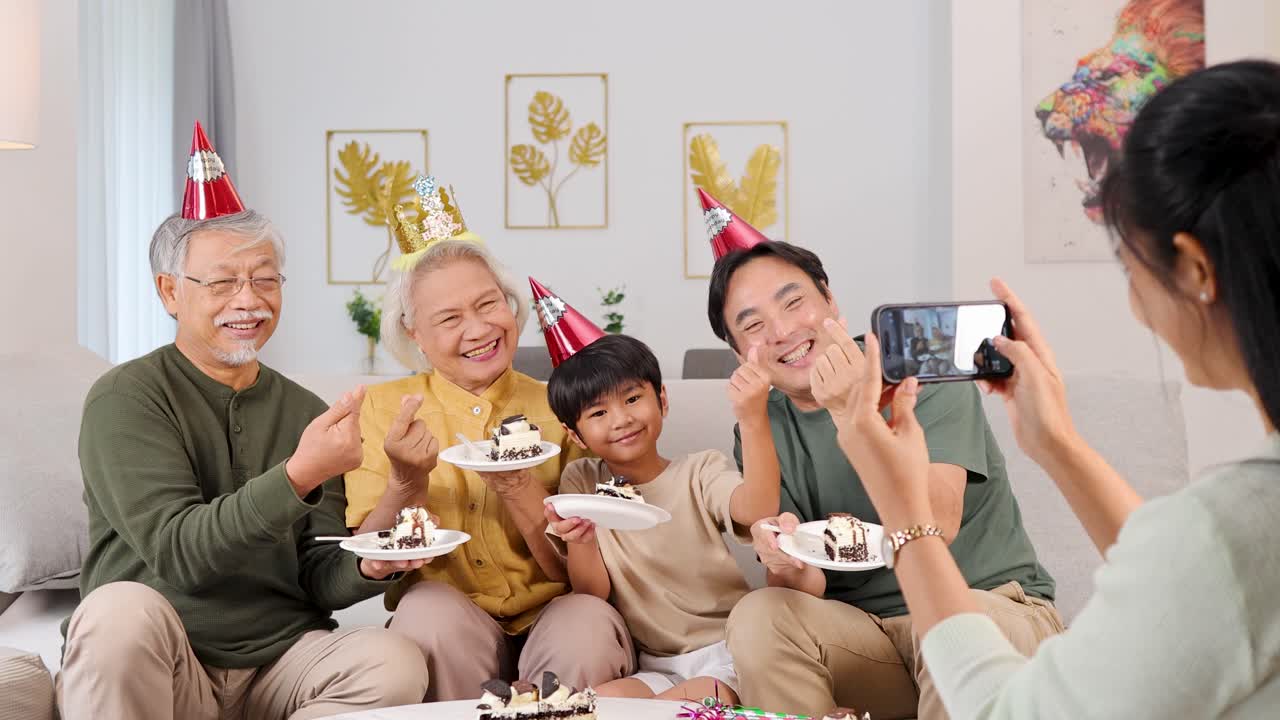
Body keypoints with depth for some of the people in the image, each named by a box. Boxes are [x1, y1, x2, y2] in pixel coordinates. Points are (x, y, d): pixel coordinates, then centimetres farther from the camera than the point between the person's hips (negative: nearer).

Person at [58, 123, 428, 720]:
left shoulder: (305, 413, 9)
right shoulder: (126, 398, -5)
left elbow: (316, 578, 8)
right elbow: (175, 553, -18)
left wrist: (369, 568, -16)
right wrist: (298, 477, -30)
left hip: (282, 661, 4)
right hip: (157, 667, -4)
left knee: (397, 665, -24)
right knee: (123, 608, -36)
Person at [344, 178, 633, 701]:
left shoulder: (558, 413, 4)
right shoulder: (384, 410, 4)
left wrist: (518, 486, -16)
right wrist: (408, 483, -19)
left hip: (548, 629, 0)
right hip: (442, 638, 1)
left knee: (588, 623, -32)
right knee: (429, 606, -31)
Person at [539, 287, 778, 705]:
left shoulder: (701, 471, -1)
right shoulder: (581, 482, 6)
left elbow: (758, 510, -24)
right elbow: (593, 593, 2)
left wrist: (752, 416, -36)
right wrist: (579, 541, -20)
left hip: (722, 656, -1)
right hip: (650, 666, 1)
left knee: (700, 699, -32)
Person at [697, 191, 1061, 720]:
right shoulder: (762, 431, 3)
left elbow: (937, 528, -21)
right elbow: (807, 593, -4)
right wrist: (791, 566, -29)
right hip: (863, 633, 4)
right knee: (758, 617, -25)